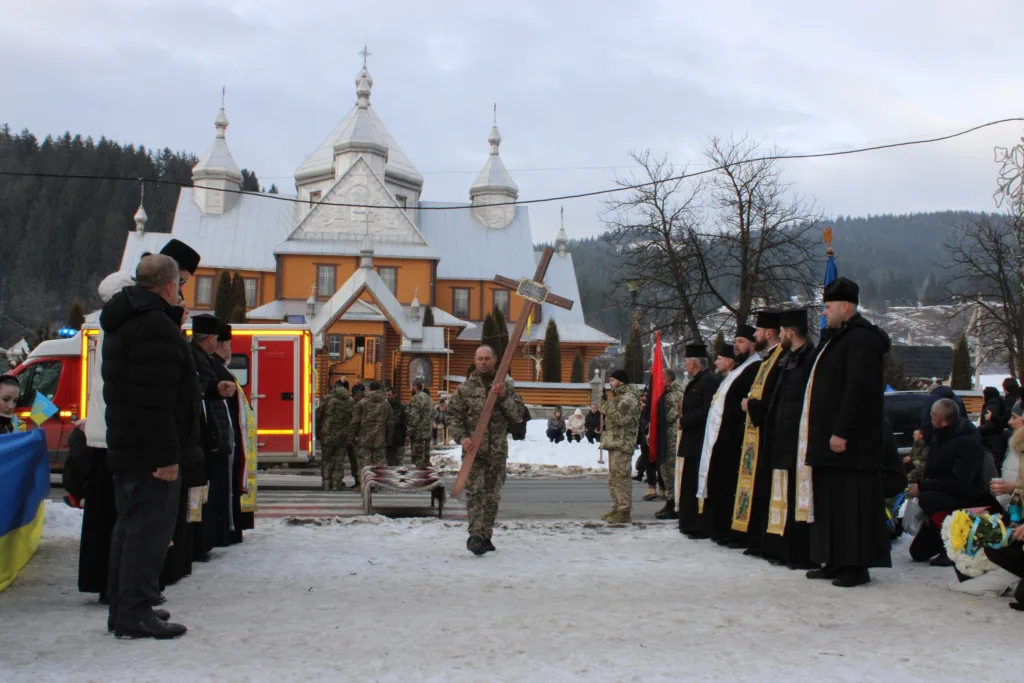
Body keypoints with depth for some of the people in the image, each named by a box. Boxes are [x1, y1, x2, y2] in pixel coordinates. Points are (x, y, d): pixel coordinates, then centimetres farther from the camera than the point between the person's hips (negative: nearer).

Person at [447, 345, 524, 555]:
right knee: (475, 491, -14)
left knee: (493, 494, 9)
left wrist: (503, 397, -12)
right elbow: (453, 416, 0)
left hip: (498, 450, 3)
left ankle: (486, 535, 19)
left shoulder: (506, 386, 8)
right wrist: (462, 437, -15)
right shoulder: (465, 388, 3)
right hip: (474, 449, -3)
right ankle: (475, 534, -19)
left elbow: (518, 415, 3)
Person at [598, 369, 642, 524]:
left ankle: (624, 511, -12)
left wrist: (609, 403, -12)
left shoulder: (628, 398, -12)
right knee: (614, 477, 14)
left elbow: (620, 419, -21)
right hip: (614, 442, 11)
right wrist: (607, 406, 9)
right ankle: (617, 509, 21)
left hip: (622, 444, -11)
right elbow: (608, 415, 28)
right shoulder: (619, 396, 21)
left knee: (621, 477, -12)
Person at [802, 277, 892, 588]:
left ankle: (857, 565, -2)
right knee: (833, 502, 12)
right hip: (830, 436, 11)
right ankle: (836, 562, 18)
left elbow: (859, 388, -23)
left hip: (851, 443, -10)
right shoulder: (842, 336, 18)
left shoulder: (861, 338, -15)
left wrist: (841, 432, -24)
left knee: (852, 502, -6)